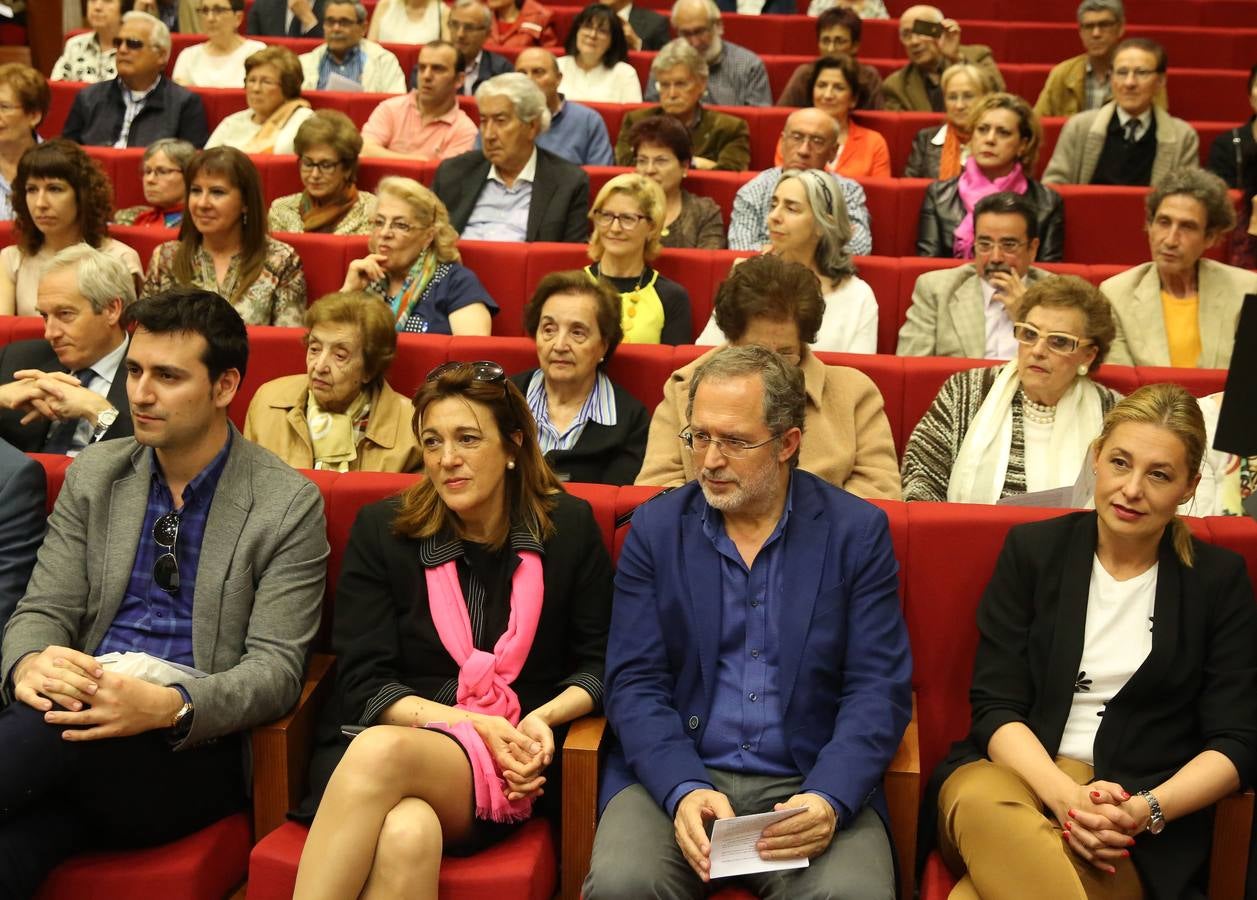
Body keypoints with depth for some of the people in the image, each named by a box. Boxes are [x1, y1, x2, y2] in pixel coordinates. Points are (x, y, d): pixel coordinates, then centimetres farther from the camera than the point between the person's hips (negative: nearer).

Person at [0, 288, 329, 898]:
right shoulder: (92, 475, 14)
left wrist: (168, 706, -25)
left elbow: (276, 669, -5)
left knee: (53, 726, -36)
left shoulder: (289, 504, -1)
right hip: (87, 718, 3)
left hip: (194, 748, -2)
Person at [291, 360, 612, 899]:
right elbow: (363, 683, 2)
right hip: (385, 733, 0)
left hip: (508, 765, 0)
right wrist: (471, 723, -12)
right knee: (406, 833, -39)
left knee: (382, 753, -36)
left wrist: (544, 718, -9)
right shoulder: (381, 529, 7)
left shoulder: (569, 526, 7)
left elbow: (599, 664, 12)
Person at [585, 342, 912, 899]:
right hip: (674, 776, 1)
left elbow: (880, 691, -1)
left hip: (811, 785, 0)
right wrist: (684, 790, -17)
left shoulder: (857, 532, 3)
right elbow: (634, 684, 0)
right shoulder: (654, 530, 5)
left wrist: (828, 799, -18)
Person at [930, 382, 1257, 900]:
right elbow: (995, 707, 0)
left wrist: (1145, 810, -16)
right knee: (981, 804, -38)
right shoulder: (1032, 549, 7)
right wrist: (1066, 796, -19)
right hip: (1016, 773, 3)